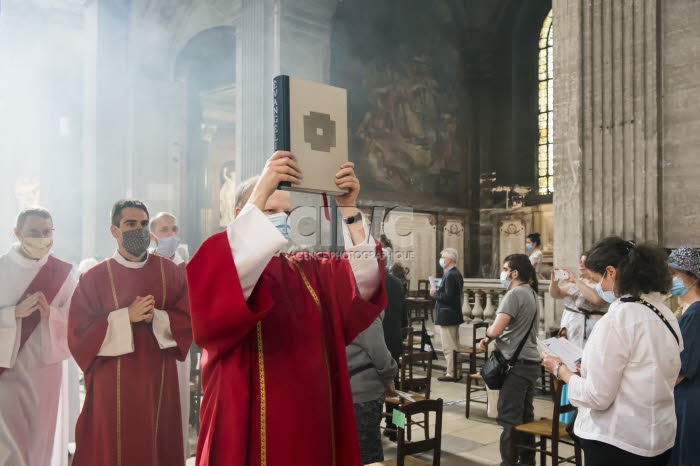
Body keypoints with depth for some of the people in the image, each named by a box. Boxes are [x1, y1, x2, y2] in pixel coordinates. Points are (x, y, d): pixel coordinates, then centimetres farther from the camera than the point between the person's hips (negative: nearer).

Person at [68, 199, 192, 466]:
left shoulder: (170, 272, 4)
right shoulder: (94, 278, -1)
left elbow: (188, 319, 1)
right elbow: (79, 333, -6)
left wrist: (155, 317, -16)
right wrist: (126, 316, -16)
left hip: (160, 383, 2)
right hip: (113, 386, -2)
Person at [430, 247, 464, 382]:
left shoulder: (450, 275, -20)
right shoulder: (456, 274, 12)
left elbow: (448, 296, -26)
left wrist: (435, 294, -12)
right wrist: (438, 292, 8)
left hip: (447, 317, -11)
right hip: (454, 315, 11)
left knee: (448, 347, -3)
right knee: (455, 346, 16)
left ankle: (451, 374, 2)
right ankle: (456, 371, 25)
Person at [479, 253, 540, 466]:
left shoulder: (514, 294, -16)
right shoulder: (531, 293, 13)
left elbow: (496, 329, -24)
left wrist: (488, 331, -1)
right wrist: (490, 338, 8)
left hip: (516, 364, -9)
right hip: (530, 362, 9)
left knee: (509, 419, -4)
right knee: (525, 417, 15)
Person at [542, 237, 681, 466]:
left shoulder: (617, 319, -21)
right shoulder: (665, 313, 3)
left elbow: (596, 397, -19)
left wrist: (560, 369, -4)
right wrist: (588, 368, 16)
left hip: (617, 443, -8)